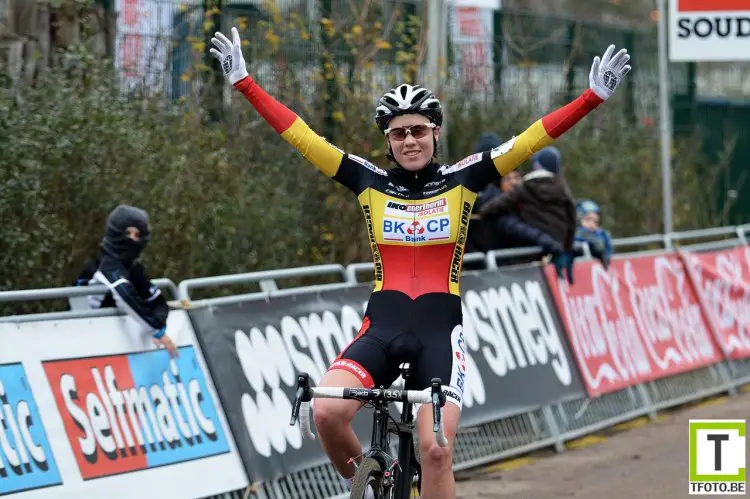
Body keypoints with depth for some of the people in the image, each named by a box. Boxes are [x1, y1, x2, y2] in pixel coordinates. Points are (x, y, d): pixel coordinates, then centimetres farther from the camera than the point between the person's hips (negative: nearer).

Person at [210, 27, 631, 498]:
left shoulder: (461, 181, 3)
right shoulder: (370, 182, 5)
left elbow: (532, 139, -2)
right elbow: (300, 134, 2)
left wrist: (595, 96, -10)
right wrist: (244, 81, -2)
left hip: (440, 331, -1)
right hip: (382, 327, 1)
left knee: (436, 449, -17)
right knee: (327, 412, -24)